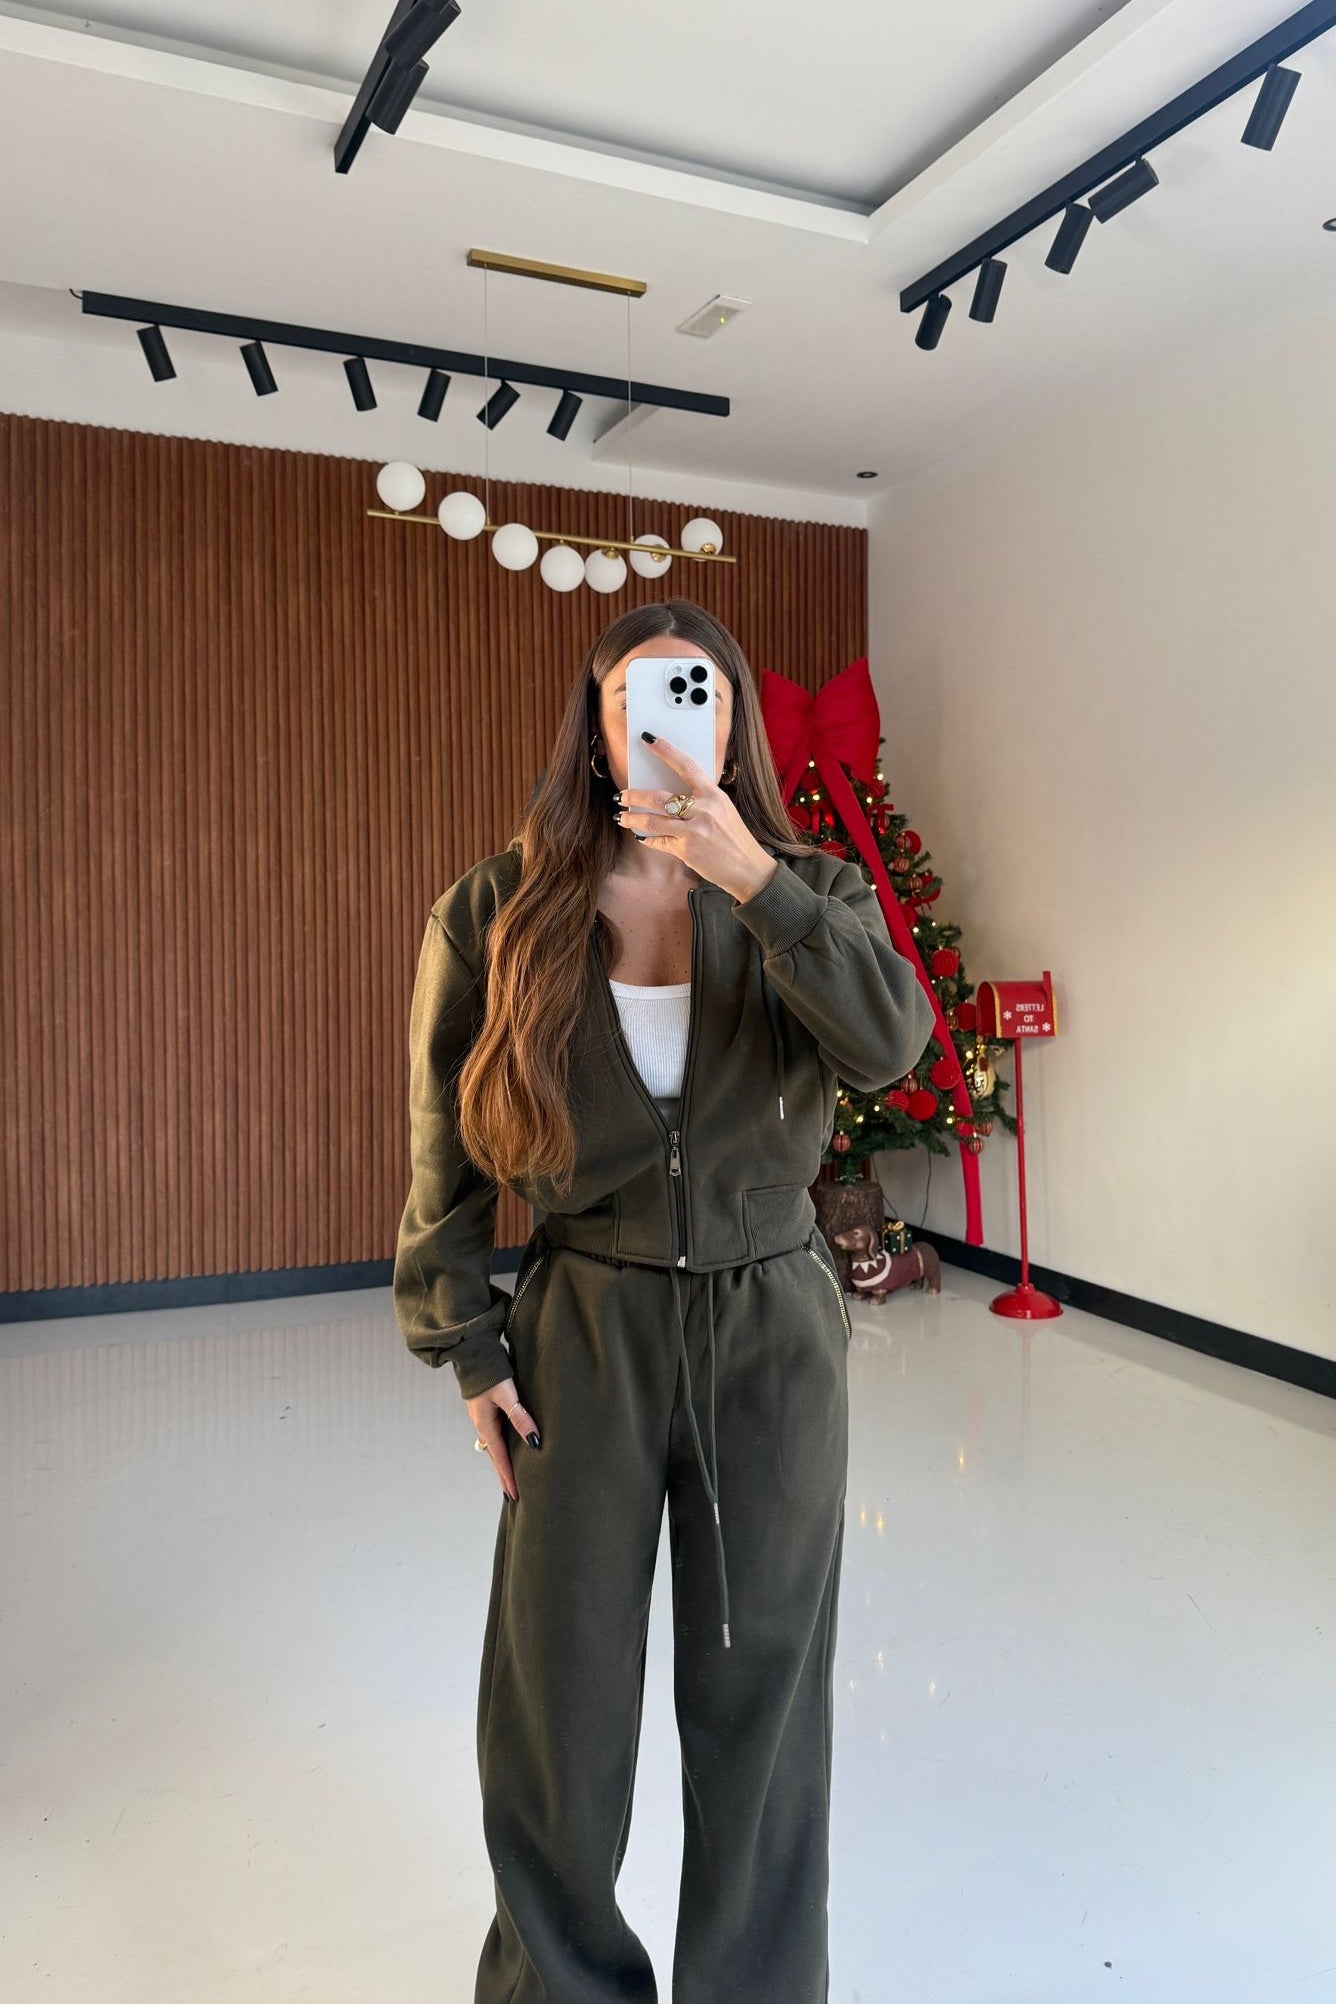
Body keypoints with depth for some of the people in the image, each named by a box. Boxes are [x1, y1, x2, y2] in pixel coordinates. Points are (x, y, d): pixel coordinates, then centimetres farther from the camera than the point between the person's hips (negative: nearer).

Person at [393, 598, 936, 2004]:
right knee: (558, 1691, 13)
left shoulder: (809, 892, 0)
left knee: (761, 1683, 13)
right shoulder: (498, 912, -2)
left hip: (771, 1325, 1)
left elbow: (892, 1045, -20)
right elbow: (445, 1155, 2)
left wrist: (751, 879, -27)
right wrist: (468, 1347, 1)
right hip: (586, 1327, 0)